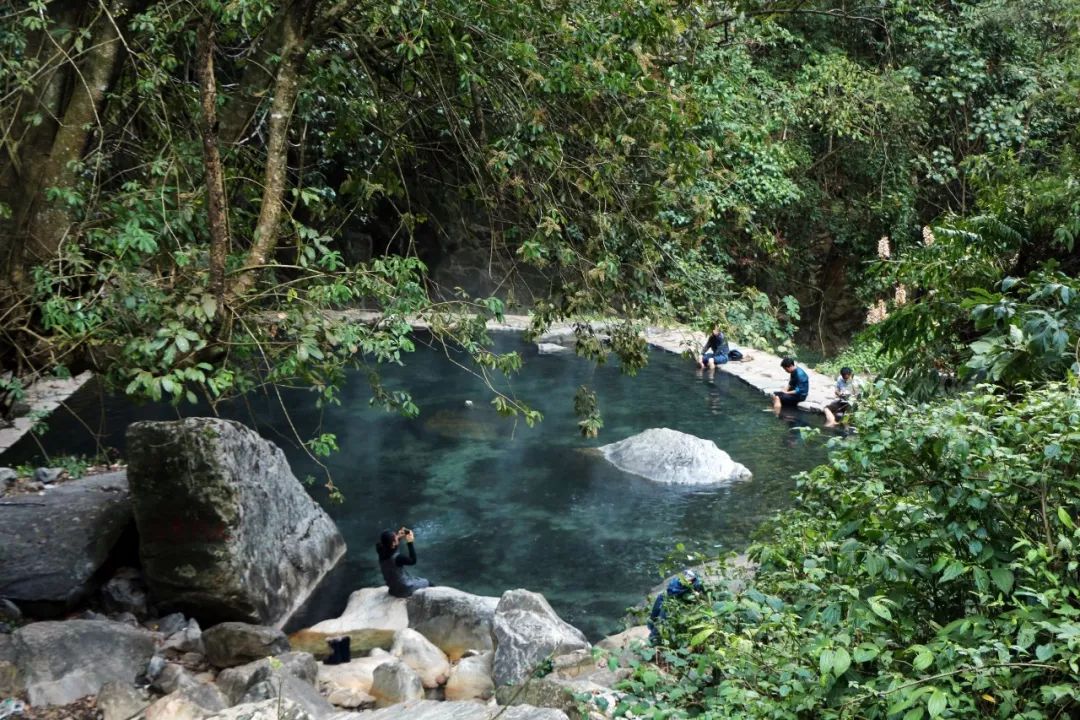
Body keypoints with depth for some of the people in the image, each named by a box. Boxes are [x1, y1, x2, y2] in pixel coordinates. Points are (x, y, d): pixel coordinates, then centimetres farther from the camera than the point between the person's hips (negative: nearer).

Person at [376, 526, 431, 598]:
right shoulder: (397, 558, -36)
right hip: (403, 590, -7)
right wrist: (410, 543, -20)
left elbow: (392, 547, 9)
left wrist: (399, 538, -6)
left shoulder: (383, 552, -15)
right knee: (427, 583, 18)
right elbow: (413, 560, -20)